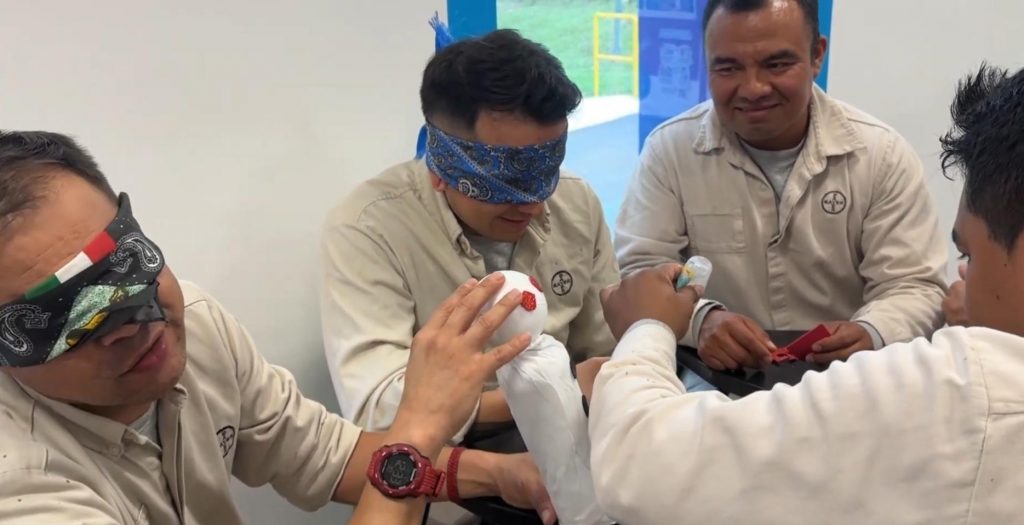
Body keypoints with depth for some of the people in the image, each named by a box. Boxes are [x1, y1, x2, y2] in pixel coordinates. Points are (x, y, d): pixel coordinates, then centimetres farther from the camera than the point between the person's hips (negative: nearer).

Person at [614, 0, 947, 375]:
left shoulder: (883, 154, -4)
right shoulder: (669, 149, -6)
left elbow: (912, 286, -6)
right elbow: (639, 271, -9)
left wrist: (870, 334, -29)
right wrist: (700, 319, -30)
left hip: (845, 381, 2)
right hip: (715, 380, -1)